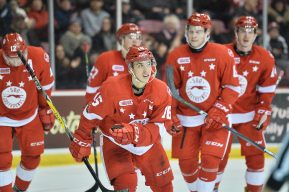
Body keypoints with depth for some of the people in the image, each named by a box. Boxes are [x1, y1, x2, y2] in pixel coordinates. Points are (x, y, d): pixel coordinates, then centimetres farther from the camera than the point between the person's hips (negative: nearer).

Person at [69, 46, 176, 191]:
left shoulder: (161, 90, -16)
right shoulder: (112, 87, -25)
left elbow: (161, 126, -18)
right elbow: (91, 115, -12)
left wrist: (135, 132, -35)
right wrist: (82, 142, -3)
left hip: (148, 145, 4)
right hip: (116, 145, -4)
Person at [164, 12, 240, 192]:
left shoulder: (223, 54, -10)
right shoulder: (175, 56, -5)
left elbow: (232, 87, -6)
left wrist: (219, 111, -14)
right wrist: (171, 115, -3)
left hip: (215, 117, -2)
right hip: (186, 118, 2)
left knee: (210, 159, -14)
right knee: (186, 160, 5)